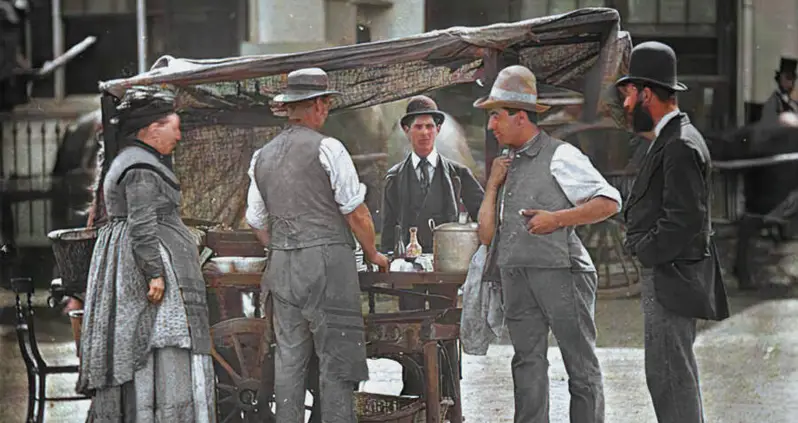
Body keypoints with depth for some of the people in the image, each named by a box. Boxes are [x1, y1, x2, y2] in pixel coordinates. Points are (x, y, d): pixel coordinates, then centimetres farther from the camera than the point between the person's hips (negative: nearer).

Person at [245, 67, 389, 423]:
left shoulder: (262, 156, 11)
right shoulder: (327, 149, -7)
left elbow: (257, 221, 18)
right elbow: (356, 211, -6)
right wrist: (372, 253, 8)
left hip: (281, 264, 6)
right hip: (327, 260, -6)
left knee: (289, 356, 9)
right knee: (335, 355, -2)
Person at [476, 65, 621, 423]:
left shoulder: (559, 157, -1)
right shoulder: (508, 165, 19)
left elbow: (609, 202, -6)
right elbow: (486, 235, 16)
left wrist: (557, 219, -12)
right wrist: (493, 184, 8)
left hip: (560, 272, -7)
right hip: (516, 277, 7)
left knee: (581, 364, 0)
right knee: (527, 364, 5)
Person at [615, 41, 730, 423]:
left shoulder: (681, 146, -17)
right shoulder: (672, 139, 16)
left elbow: (685, 219, -23)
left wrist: (647, 251, -12)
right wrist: (644, 245, 12)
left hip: (671, 277, -11)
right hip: (666, 274, 11)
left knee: (668, 374, -8)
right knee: (675, 373, 16)